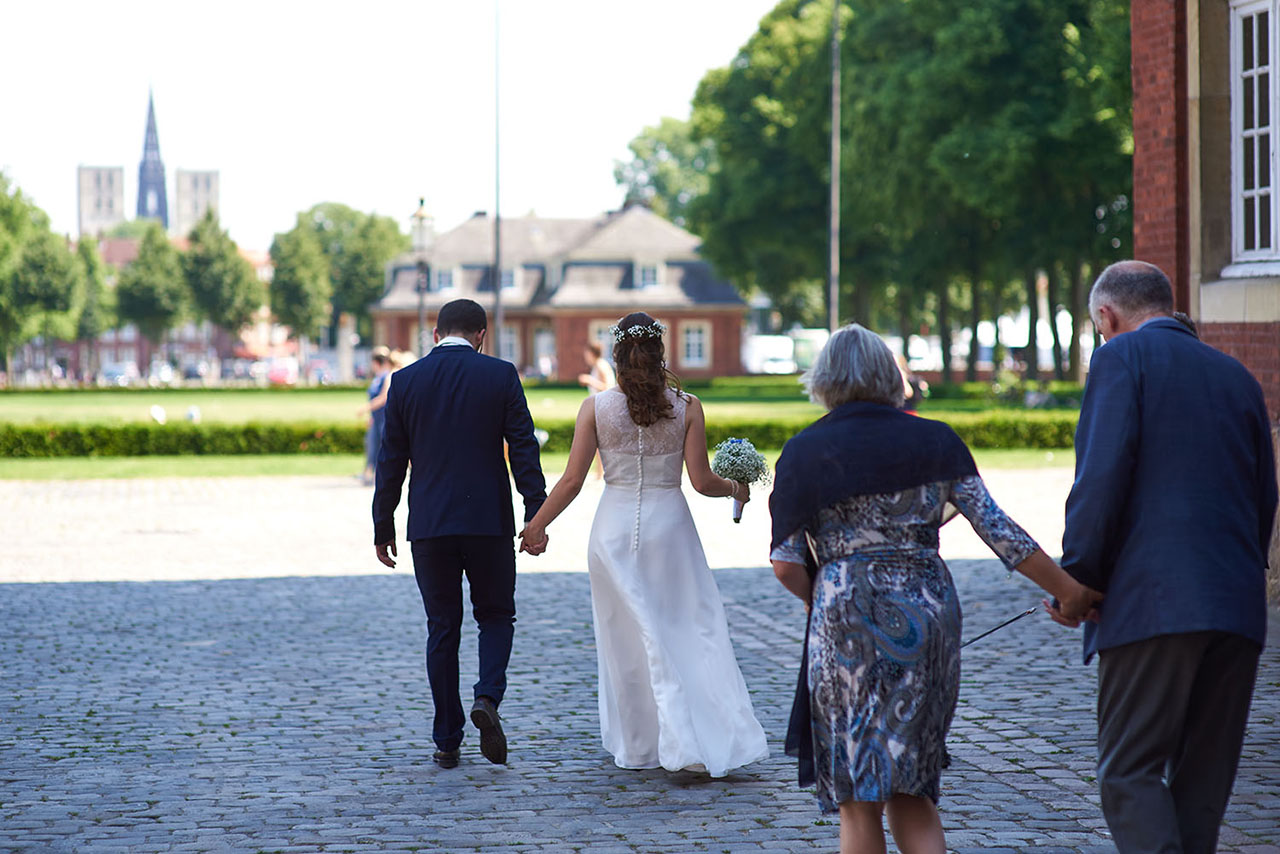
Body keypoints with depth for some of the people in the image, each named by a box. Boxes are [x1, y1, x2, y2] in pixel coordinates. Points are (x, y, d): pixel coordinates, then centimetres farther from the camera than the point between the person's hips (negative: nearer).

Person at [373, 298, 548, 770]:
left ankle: (447, 742, 9)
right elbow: (523, 449, -5)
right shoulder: (500, 375, -2)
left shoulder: (405, 381, 2)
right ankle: (488, 696, -11)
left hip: (429, 523, 1)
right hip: (489, 519, -1)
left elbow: (391, 460, 4)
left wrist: (383, 526, 11)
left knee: (442, 628, 9)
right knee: (496, 616, 15)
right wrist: (536, 517, -3)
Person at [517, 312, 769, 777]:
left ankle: (641, 746, 12)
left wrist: (536, 525, 7)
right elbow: (702, 481, -5)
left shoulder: (595, 407, -6)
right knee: (693, 633, 7)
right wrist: (734, 489, 16)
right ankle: (714, 741, 0)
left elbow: (572, 481, -5)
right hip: (669, 524, 0)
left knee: (630, 639, 9)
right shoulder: (686, 407, -5)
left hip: (615, 529, 0)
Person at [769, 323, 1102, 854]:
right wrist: (1070, 590, 6)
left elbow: (785, 564, -4)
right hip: (929, 616, 3)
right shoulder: (935, 442, 7)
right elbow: (998, 531, 2)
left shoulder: (805, 452, 0)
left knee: (858, 797, 6)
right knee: (909, 789, 14)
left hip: (848, 618, -3)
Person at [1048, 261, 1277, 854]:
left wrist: (1077, 578, -4)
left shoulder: (1122, 358, 0)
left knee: (1130, 772, -5)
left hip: (1153, 603, -6)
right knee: (1204, 777, 12)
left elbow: (1103, 476, -11)